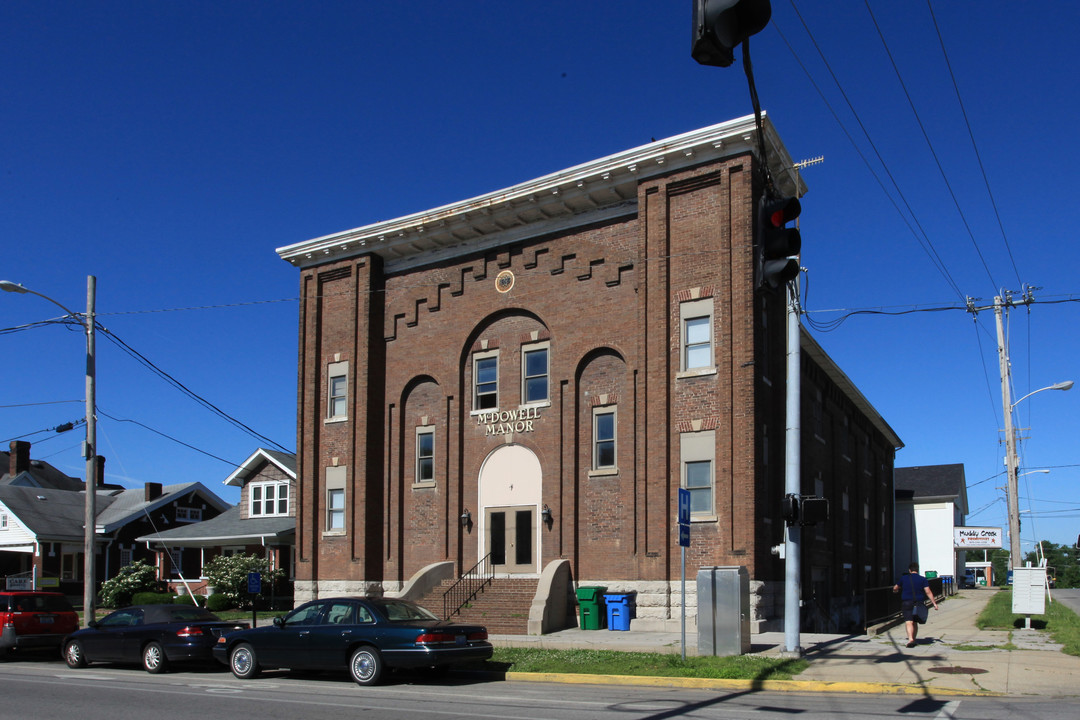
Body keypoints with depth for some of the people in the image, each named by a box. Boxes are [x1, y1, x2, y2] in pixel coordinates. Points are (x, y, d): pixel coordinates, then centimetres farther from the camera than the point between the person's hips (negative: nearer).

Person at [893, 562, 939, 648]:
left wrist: (895, 590, 37)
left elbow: (895, 588, 14)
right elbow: (928, 592, -6)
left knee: (909, 622, -12)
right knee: (915, 622, 18)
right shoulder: (922, 579, 2)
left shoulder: (903, 578, 3)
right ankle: (913, 640, 24)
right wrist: (934, 603, -3)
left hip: (906, 603, -2)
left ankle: (910, 638, -32)